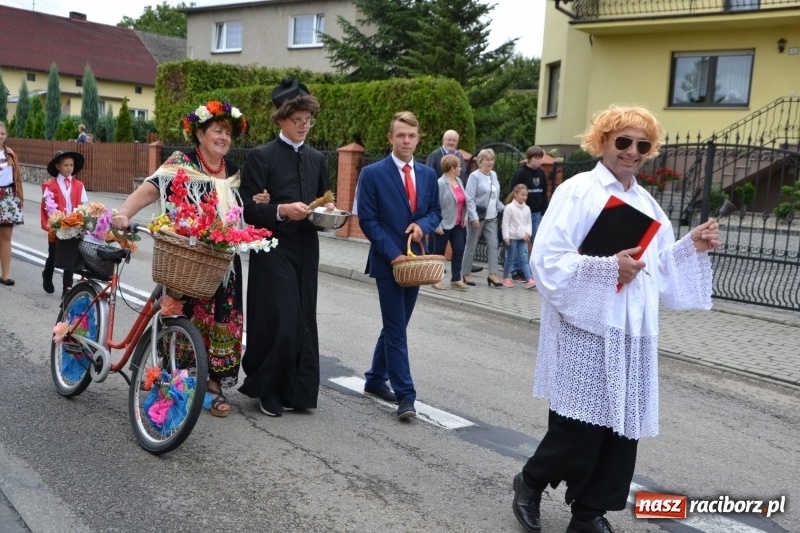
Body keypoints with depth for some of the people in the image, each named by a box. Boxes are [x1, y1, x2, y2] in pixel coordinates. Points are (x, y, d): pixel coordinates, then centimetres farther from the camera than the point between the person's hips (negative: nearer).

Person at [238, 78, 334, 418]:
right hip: (273, 250, -5)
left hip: (306, 251, 6)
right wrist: (281, 210, -24)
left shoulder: (316, 159, 15)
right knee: (279, 322, -7)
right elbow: (249, 208, -9)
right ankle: (267, 390, 13)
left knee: (303, 322, 7)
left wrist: (326, 210, -1)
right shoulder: (261, 156, -3)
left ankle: (297, 390, 19)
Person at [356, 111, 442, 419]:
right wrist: (393, 253, -16)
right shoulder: (373, 174, -6)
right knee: (396, 329, -6)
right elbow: (367, 220, -9)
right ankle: (405, 395, -2)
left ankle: (375, 379, 31)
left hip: (415, 260, 6)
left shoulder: (428, 175, 9)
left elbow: (435, 211, 15)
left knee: (396, 325, 14)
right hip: (387, 262, -5)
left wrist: (423, 225, -9)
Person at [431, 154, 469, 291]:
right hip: (444, 225, -7)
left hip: (458, 225, 7)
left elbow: (464, 201, 17)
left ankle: (456, 279, 14)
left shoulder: (459, 181, 9)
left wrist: (465, 217, 8)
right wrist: (438, 225, -20)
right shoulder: (440, 183, -15)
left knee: (459, 250, 6)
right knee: (439, 252, 5)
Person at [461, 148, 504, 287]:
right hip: (478, 216, -6)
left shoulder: (494, 175, 11)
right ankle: (466, 274, 14)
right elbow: (469, 199, -15)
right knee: (472, 246, 4)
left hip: (491, 217, 6)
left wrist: (503, 209, 11)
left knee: (493, 245, -1)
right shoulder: (474, 176, -10)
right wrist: (474, 217, -21)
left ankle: (492, 274, -1)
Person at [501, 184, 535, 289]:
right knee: (510, 259, 4)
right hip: (512, 237, -4)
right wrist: (506, 236, -13)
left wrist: (528, 233, -3)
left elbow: (529, 222, 13)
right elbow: (505, 223, -9)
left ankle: (529, 280, -10)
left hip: (523, 238, 4)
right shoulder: (509, 207, -8)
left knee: (524, 259, -2)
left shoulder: (527, 208, 9)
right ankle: (505, 278, 19)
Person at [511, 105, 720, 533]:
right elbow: (548, 260, -15)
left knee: (623, 427, 8)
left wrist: (693, 246, 5)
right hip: (587, 329, -7)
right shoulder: (577, 192, -6)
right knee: (581, 428, -5)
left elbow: (658, 267, 19)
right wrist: (609, 267, -21)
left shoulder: (647, 204, 15)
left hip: (634, 332, 7)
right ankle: (529, 483, 22)